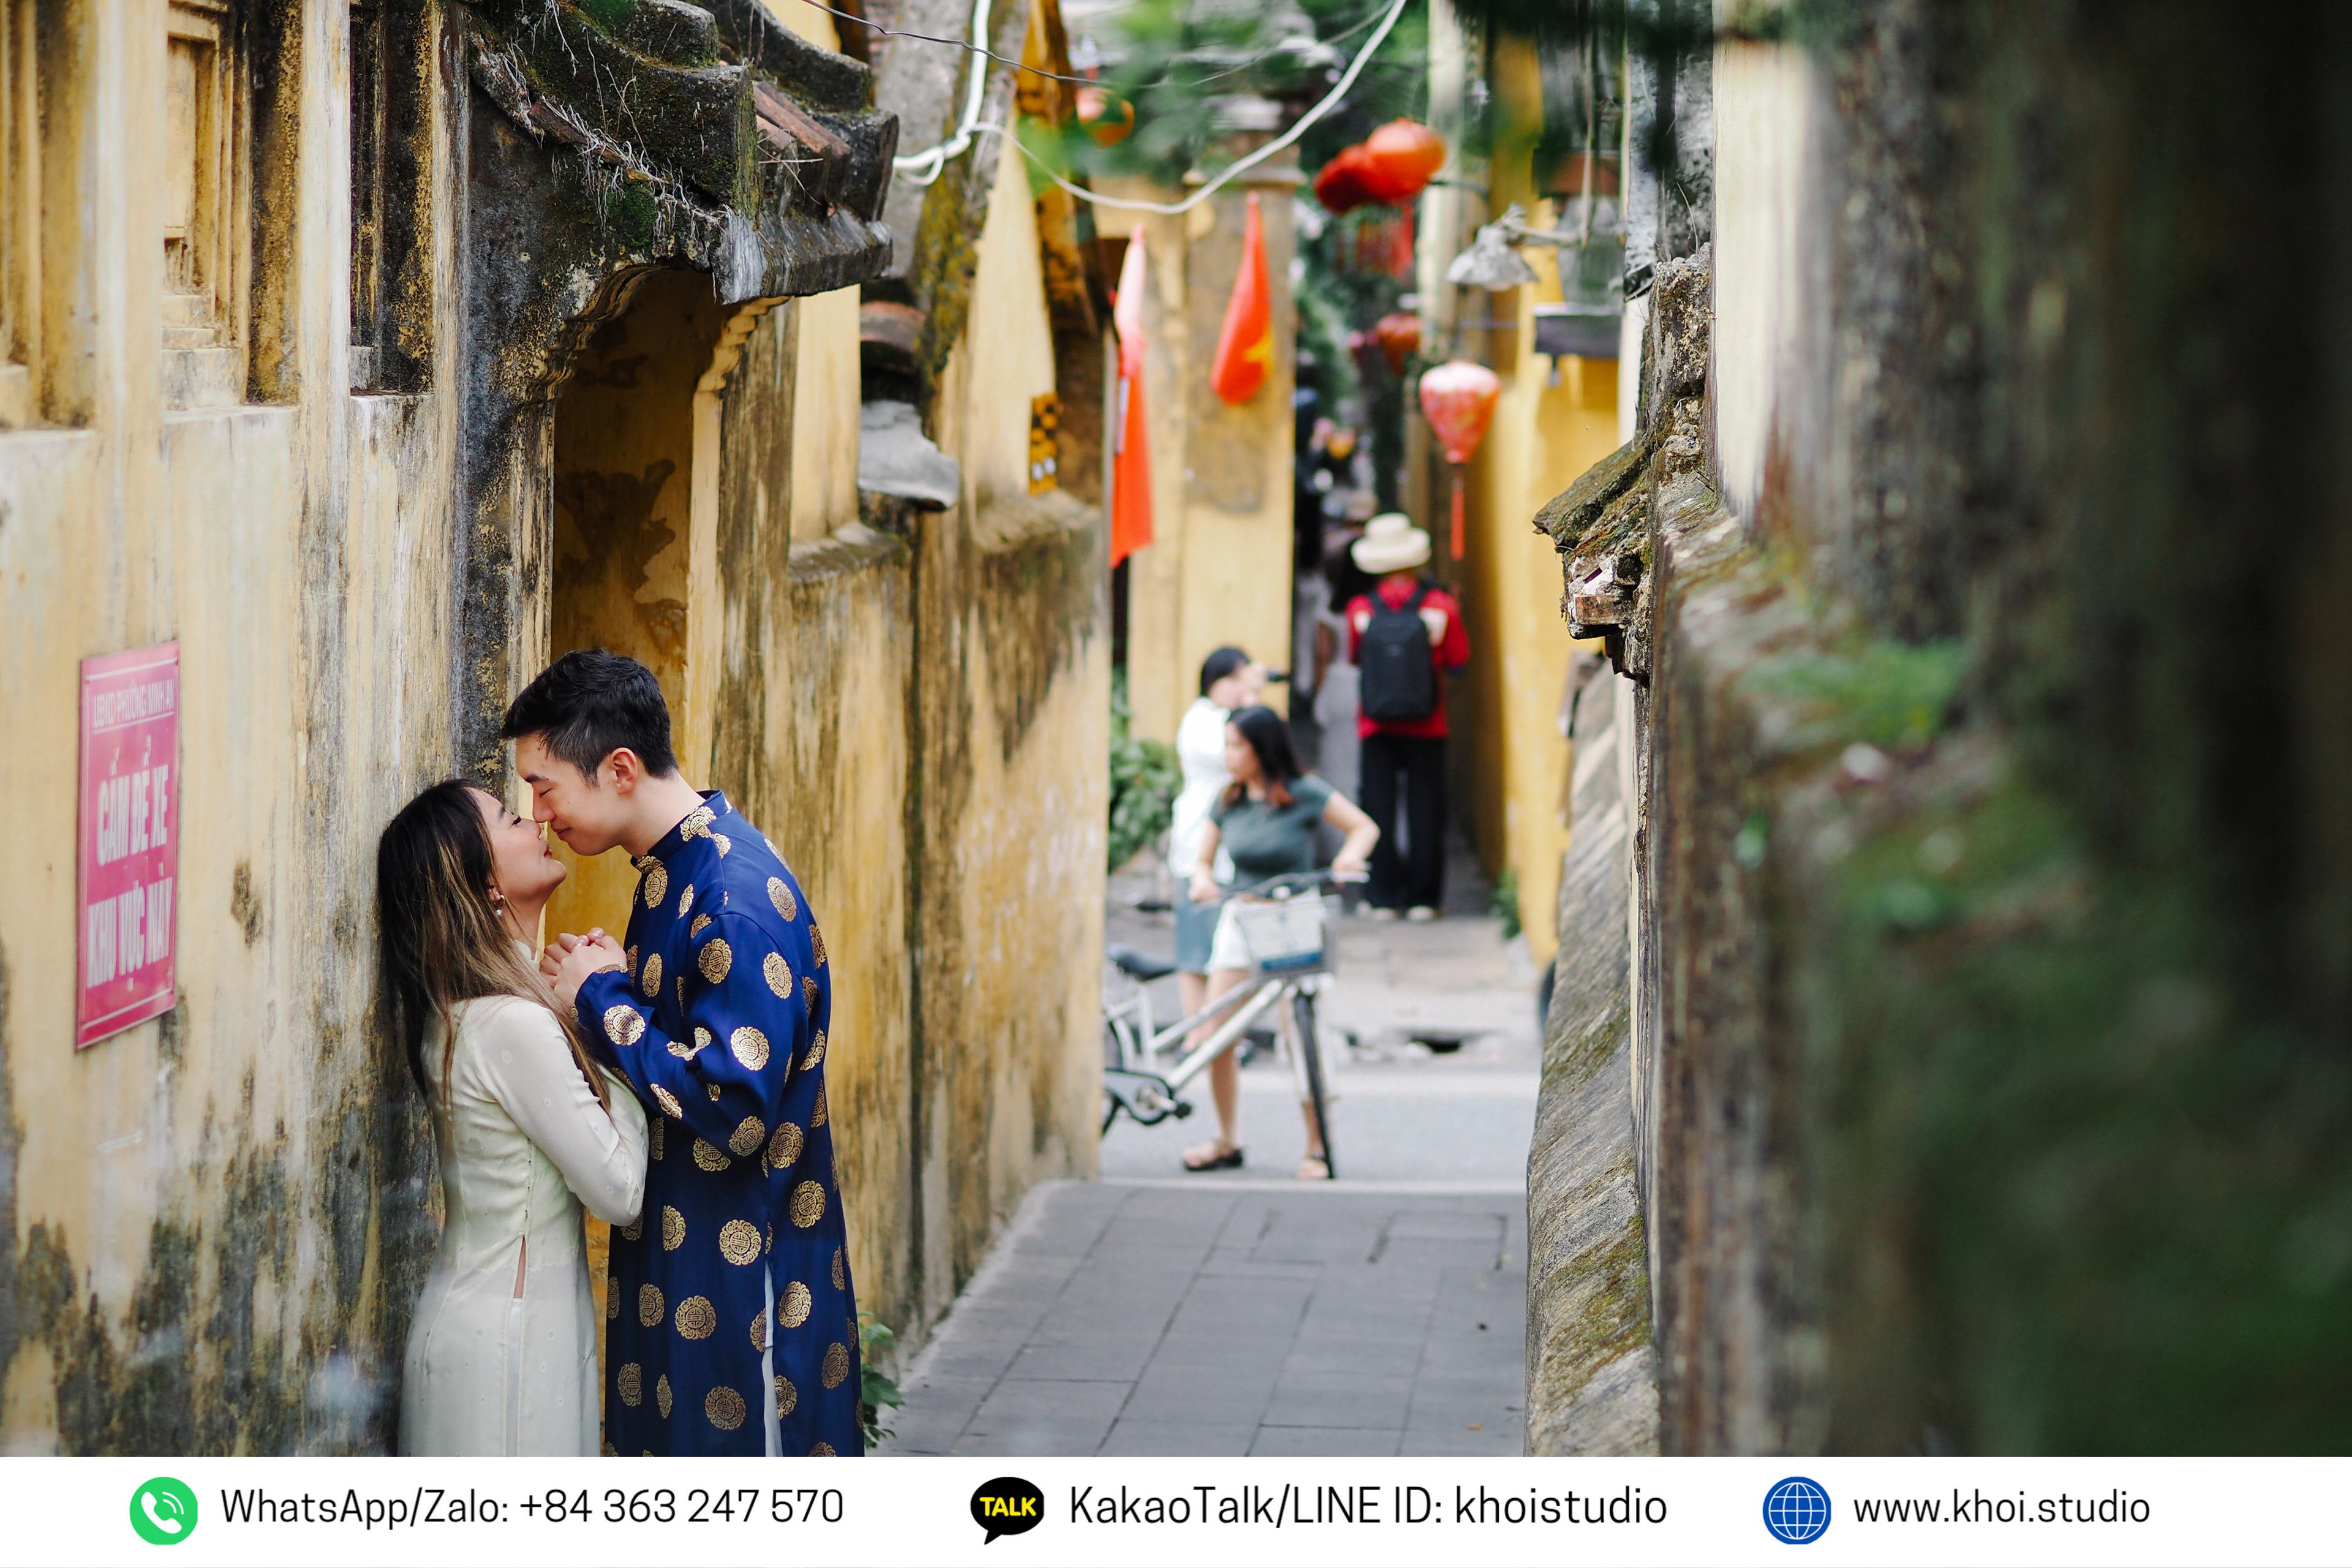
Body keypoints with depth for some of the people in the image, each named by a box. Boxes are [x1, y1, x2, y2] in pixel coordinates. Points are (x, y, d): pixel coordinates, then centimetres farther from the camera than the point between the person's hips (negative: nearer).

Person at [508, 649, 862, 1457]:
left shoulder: (735, 896, -22)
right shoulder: (673, 865, 9)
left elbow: (733, 1107, -27)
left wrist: (602, 1000, -17)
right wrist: (621, 983, 0)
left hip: (743, 1263, -10)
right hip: (674, 1257, 10)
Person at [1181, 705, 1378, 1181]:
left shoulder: (1303, 794, -7)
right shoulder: (1228, 802, 5)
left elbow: (1366, 826, -1)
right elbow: (1203, 859, 12)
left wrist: (1349, 856, -22)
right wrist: (1203, 881, -11)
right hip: (1239, 923, 5)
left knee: (1300, 1038, -12)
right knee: (1210, 1039, -3)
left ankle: (1317, 1150, -1)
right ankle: (1227, 1142, 14)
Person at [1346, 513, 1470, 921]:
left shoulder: (1360, 610, -7)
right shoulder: (1441, 606, -9)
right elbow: (1459, 659, 1)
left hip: (1376, 727, 0)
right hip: (1426, 728, 0)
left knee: (1379, 809, 7)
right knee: (1425, 809, 7)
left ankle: (1382, 897, 6)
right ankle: (1422, 897, 8)